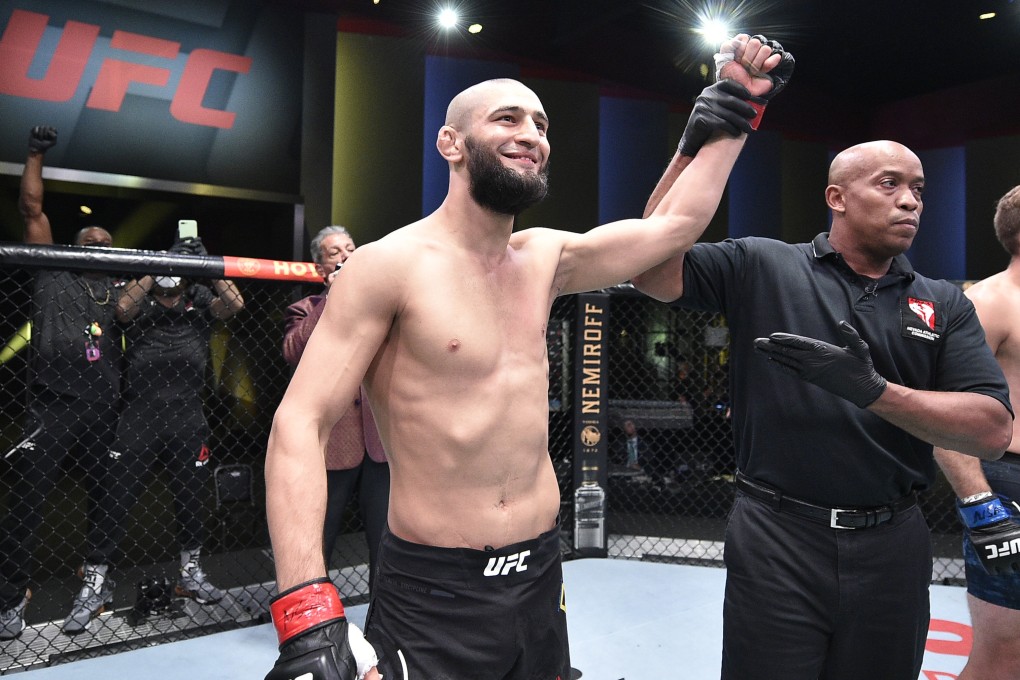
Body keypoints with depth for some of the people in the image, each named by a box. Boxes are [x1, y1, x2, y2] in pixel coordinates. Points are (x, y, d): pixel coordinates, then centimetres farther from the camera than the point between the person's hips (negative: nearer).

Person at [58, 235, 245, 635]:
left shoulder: (200, 301, 5)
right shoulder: (140, 301, 2)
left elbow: (234, 304, -13)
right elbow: (122, 308, -20)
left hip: (187, 421, 2)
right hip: (138, 418, -2)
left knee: (191, 500, 13)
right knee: (115, 501, 1)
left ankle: (191, 573, 32)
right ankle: (95, 583, 17)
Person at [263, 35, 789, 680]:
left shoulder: (545, 258, 3)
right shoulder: (390, 264, -14)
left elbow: (674, 224, 9)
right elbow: (299, 425, -19)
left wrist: (737, 109, 12)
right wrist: (307, 611, -28)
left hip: (542, 574, 6)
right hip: (432, 595, -6)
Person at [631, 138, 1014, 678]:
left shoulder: (946, 304, 6)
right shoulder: (761, 266, -2)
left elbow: (993, 431, -4)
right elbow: (654, 272, -13)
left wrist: (875, 390, -20)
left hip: (892, 547, 4)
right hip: (776, 537, -3)